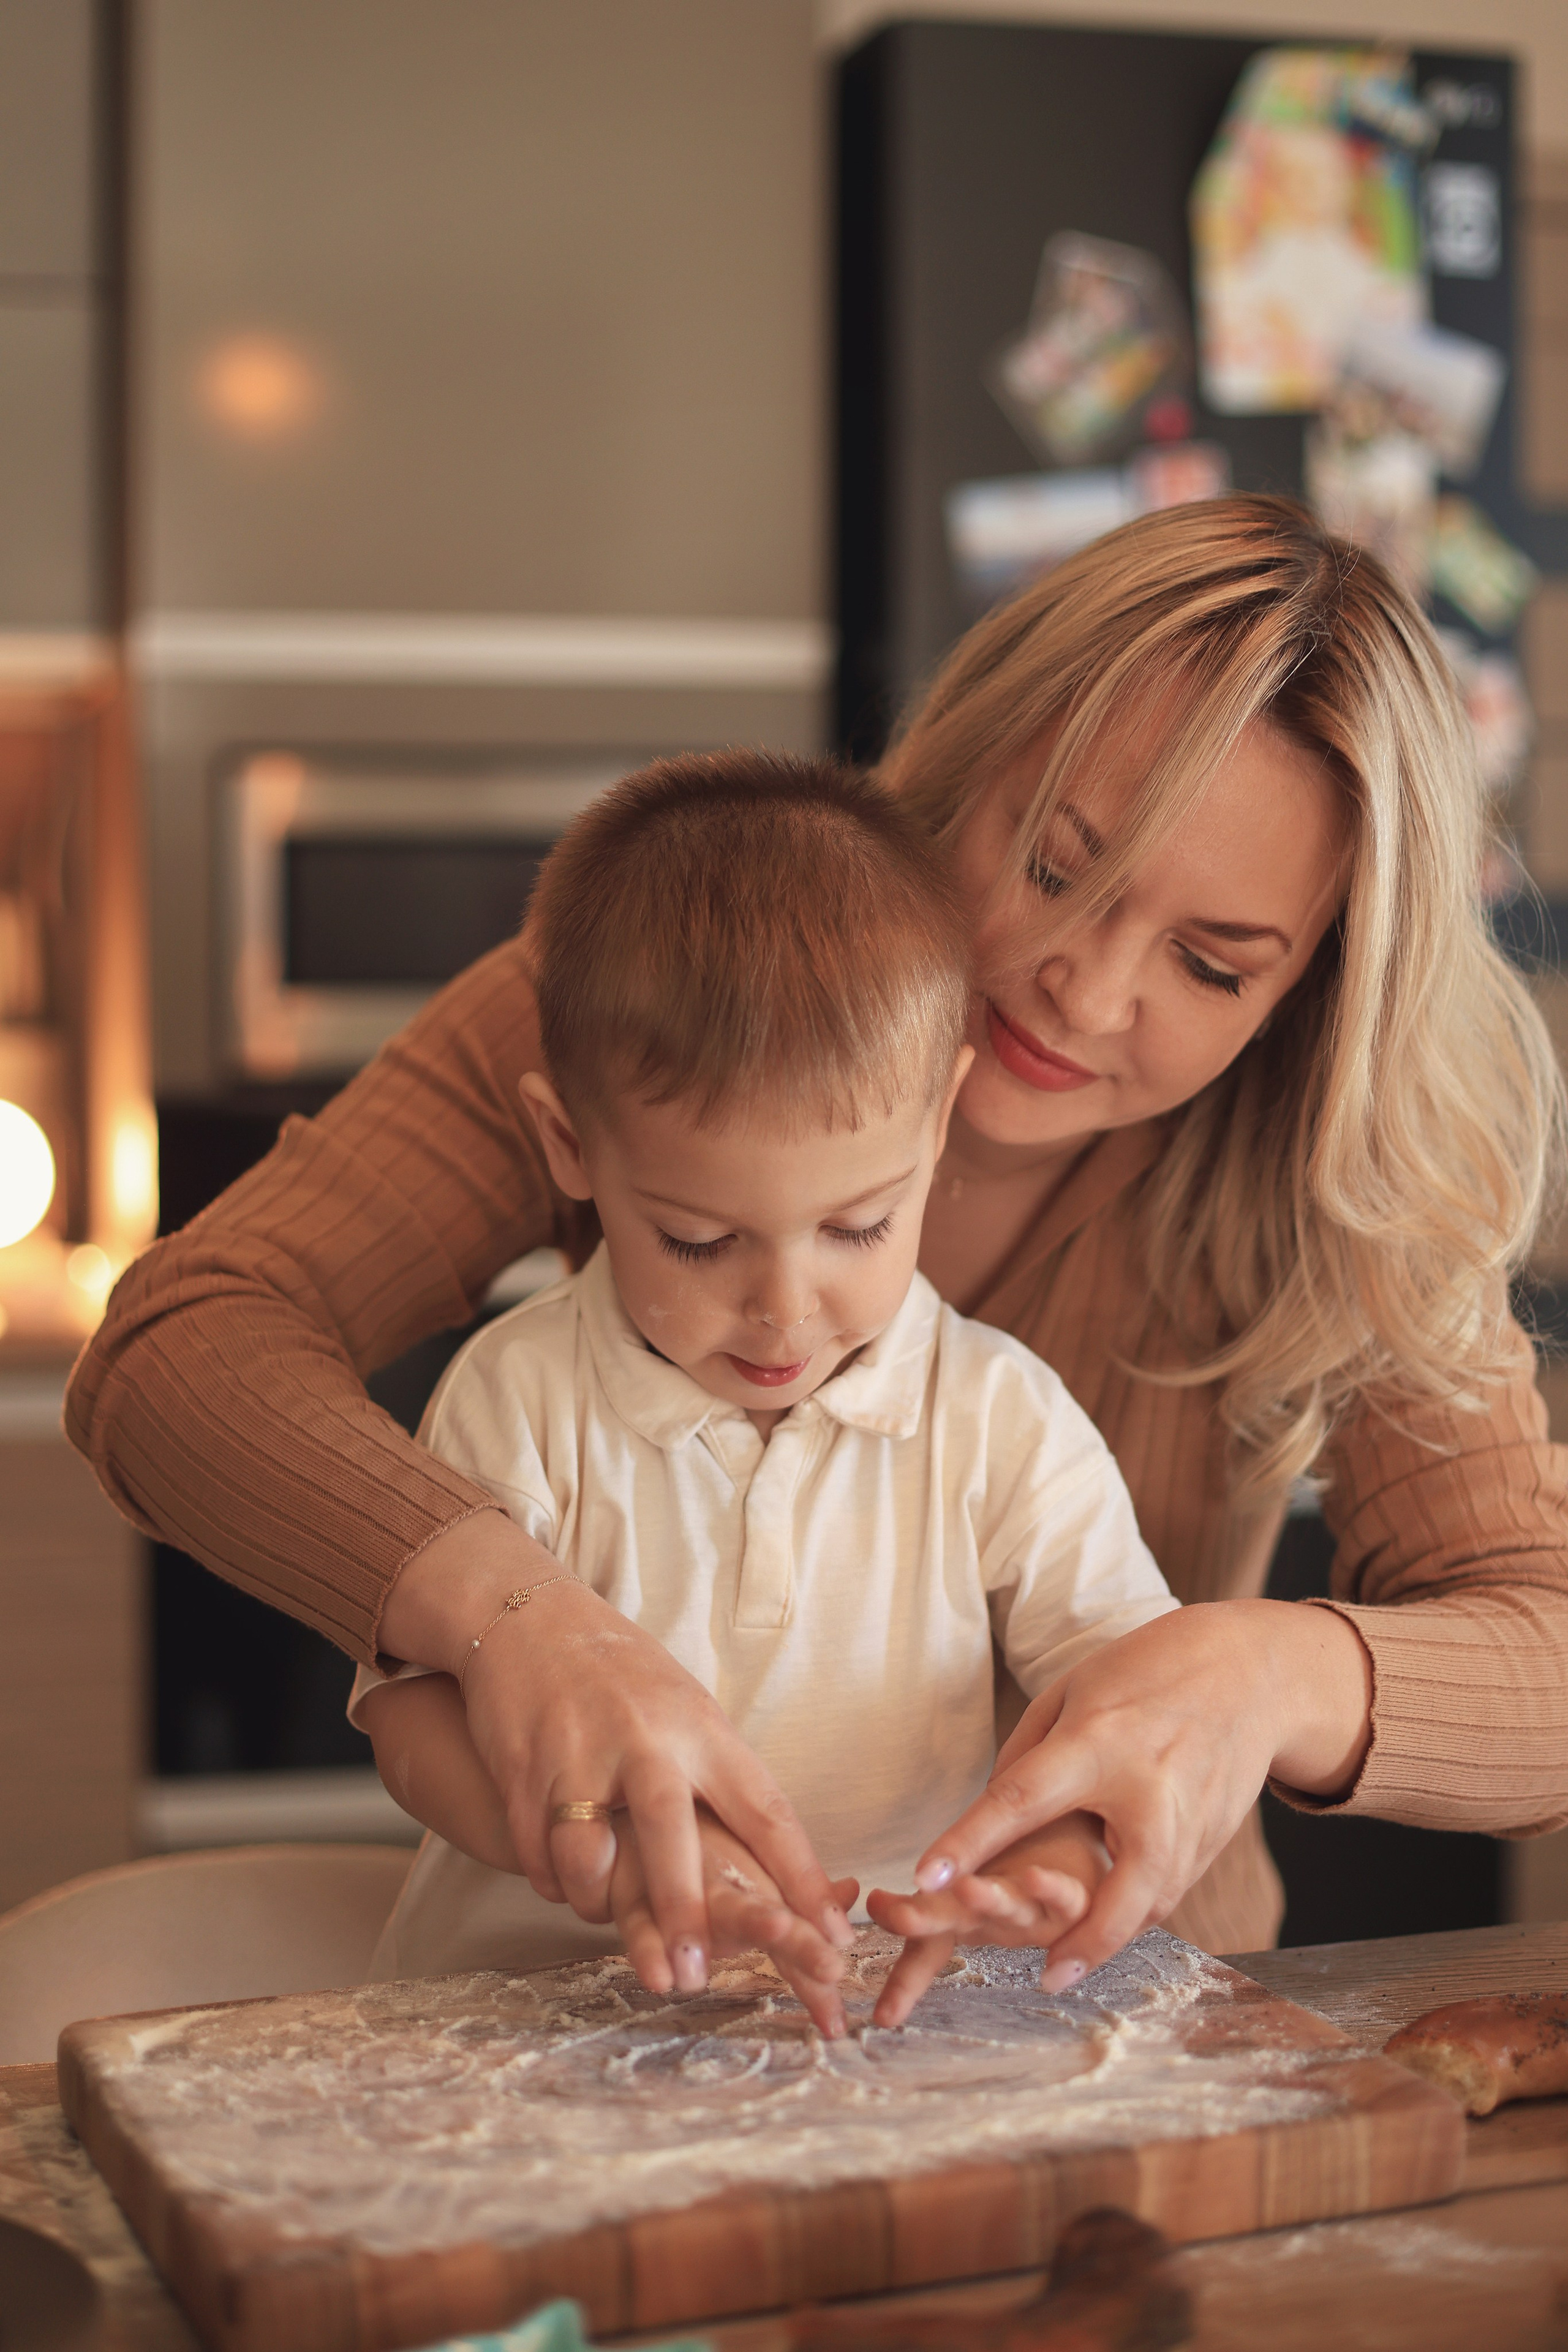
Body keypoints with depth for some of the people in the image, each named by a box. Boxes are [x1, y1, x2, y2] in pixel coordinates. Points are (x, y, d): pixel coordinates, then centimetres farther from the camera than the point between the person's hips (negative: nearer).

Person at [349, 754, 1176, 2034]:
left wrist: (1066, 1843, -24)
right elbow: (415, 1710, -7)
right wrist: (610, 1844, -27)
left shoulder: (1002, 1420, -1)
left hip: (902, 2004, 1)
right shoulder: (520, 1399, -4)